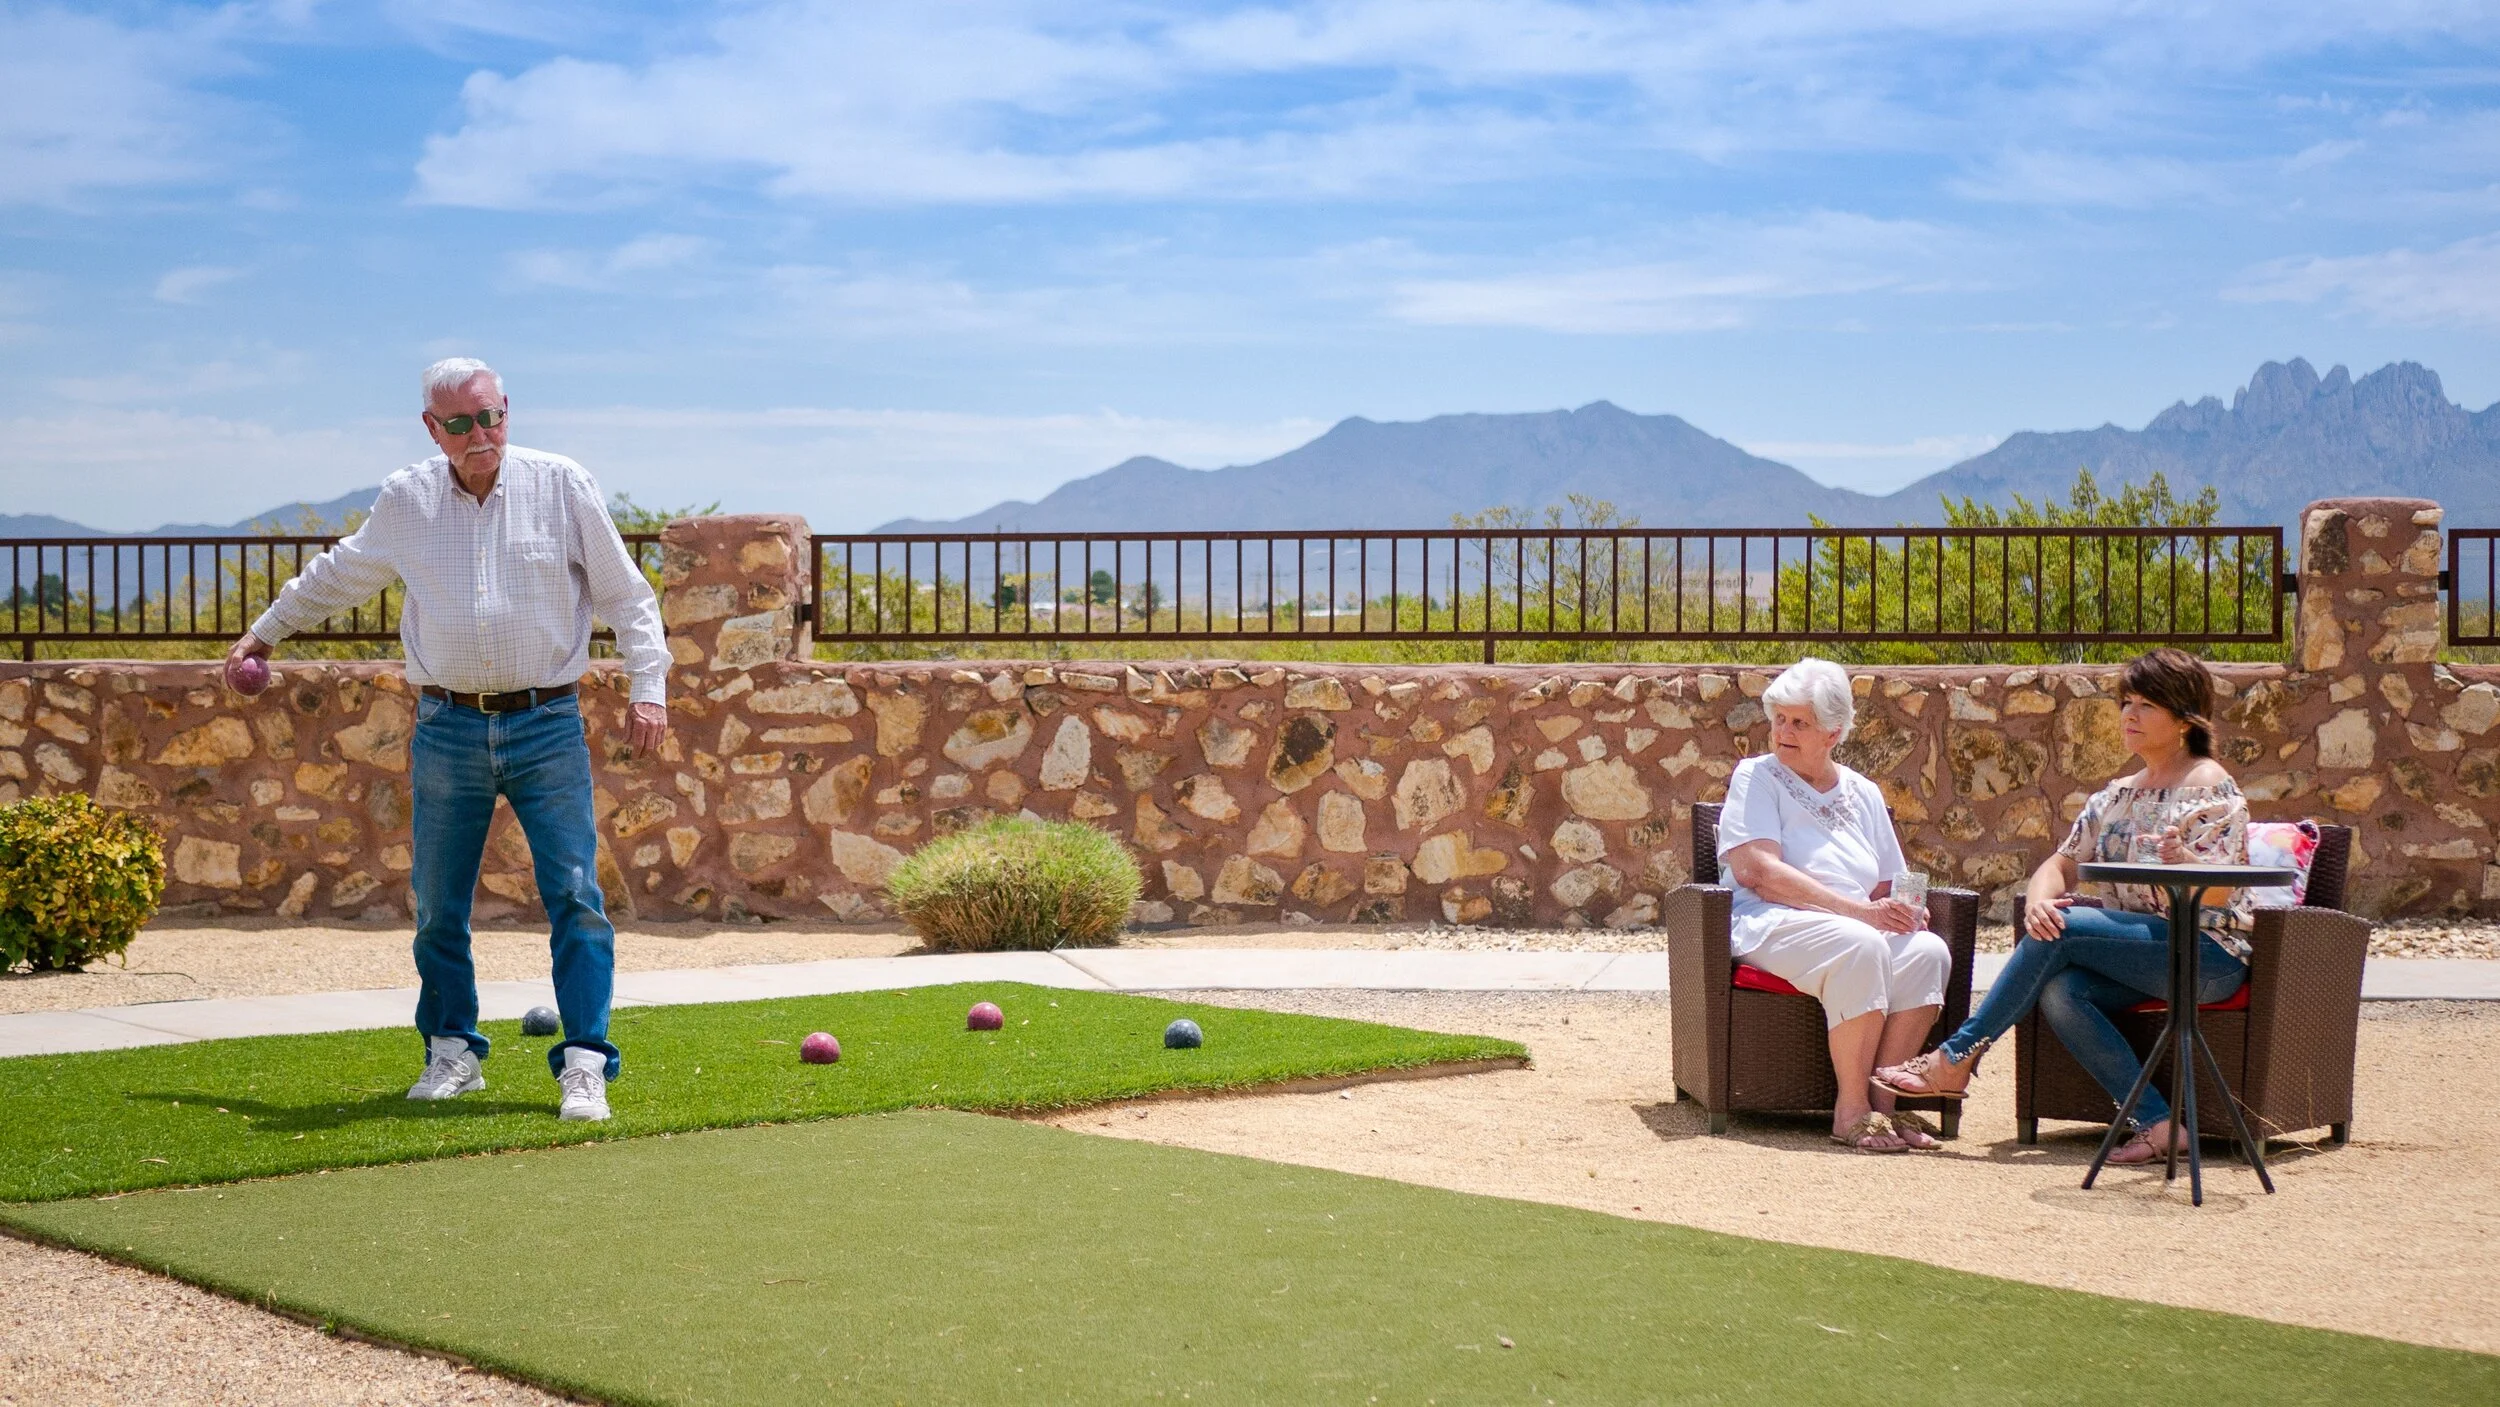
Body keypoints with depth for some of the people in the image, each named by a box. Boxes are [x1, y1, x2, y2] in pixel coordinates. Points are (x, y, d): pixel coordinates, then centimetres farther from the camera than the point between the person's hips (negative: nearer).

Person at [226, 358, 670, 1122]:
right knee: (438, 904, 7)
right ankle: (453, 1051, 22)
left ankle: (585, 1063, -6)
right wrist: (264, 632, 33)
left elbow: (625, 595, 4)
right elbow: (340, 572, 25)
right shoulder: (406, 500, 6)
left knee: (575, 896, -9)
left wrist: (648, 688, -5)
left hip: (547, 724, -2)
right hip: (447, 728, 2)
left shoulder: (562, 486, 1)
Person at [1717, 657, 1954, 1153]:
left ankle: (1883, 1100, -23)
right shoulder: (1756, 777, 5)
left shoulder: (1864, 794, 21)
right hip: (1773, 926, -5)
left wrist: (1905, 910, -6)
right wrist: (1861, 910, -18)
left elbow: (1884, 888, 22)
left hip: (1858, 924, 5)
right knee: (1860, 946, -36)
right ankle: (1852, 1112, -29)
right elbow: (1757, 872, -11)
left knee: (1928, 951, -26)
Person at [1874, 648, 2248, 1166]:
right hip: (2144, 959, 7)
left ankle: (1956, 1058, -17)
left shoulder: (2211, 788, -5)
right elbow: (2062, 864, 12)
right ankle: (2159, 1124, -26)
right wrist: (2038, 901, -12)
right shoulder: (2116, 796, 18)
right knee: (2059, 992, -25)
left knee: (2061, 929, -24)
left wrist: (2180, 861, -37)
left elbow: (2217, 895, -14)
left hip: (2209, 955, -7)